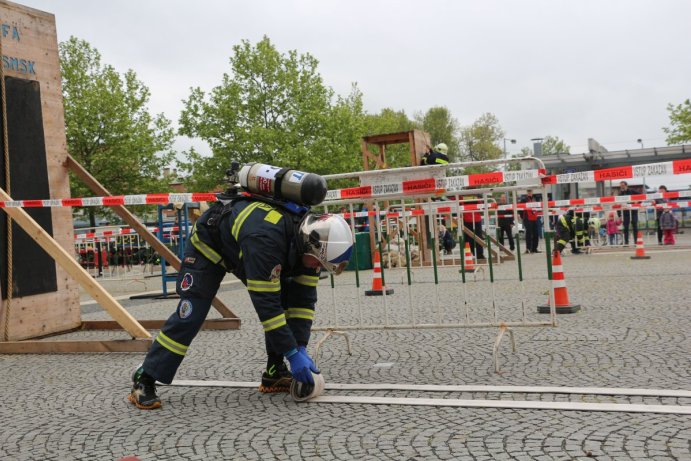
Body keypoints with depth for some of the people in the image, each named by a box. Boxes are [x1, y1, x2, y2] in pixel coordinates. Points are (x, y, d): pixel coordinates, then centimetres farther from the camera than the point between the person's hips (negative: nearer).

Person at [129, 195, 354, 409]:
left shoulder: (308, 238, -21)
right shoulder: (265, 238, -45)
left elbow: (304, 298, -15)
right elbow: (265, 302, -42)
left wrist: (301, 348, -22)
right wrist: (292, 353, -37)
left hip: (241, 247, 7)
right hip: (208, 244, -7)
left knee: (286, 298, -6)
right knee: (189, 316, -12)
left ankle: (274, 373, 2)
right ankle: (144, 380, 0)